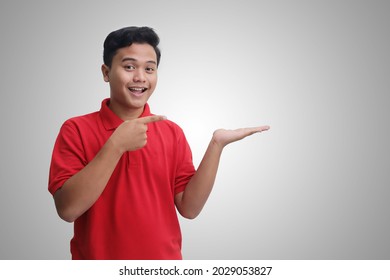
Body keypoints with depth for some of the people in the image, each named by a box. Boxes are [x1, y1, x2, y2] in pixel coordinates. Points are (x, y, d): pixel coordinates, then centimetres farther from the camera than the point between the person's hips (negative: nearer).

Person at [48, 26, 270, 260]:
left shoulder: (173, 133, -2)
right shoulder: (76, 130, -9)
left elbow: (189, 207, -8)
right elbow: (67, 209, -19)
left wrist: (217, 145, -18)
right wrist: (115, 145, -25)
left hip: (165, 259, 2)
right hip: (98, 263, -2)